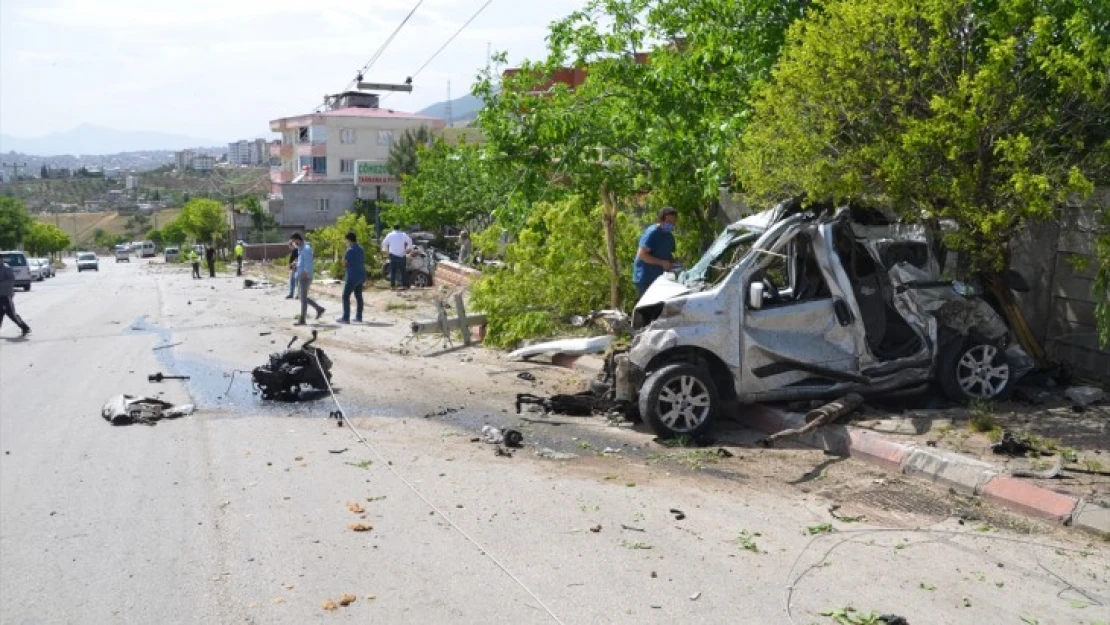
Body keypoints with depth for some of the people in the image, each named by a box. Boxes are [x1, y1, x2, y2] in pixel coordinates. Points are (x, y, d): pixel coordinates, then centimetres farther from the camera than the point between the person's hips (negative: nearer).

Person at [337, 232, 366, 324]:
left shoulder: (350, 250, -15)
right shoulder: (361, 249, 10)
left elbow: (344, 263, -11)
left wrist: (343, 257, 6)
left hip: (352, 277, -8)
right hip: (361, 275, 8)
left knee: (346, 297, -2)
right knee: (358, 296, 14)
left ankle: (346, 318, -5)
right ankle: (359, 317, 17)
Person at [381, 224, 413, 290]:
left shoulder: (390, 235, 2)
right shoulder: (403, 235, -1)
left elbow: (384, 243, 3)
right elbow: (410, 241, -4)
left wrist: (386, 250, 15)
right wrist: (408, 249, 6)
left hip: (393, 255, 1)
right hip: (401, 255, 0)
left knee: (392, 271, 4)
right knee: (403, 271, 6)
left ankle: (392, 285, -2)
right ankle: (405, 285, 3)